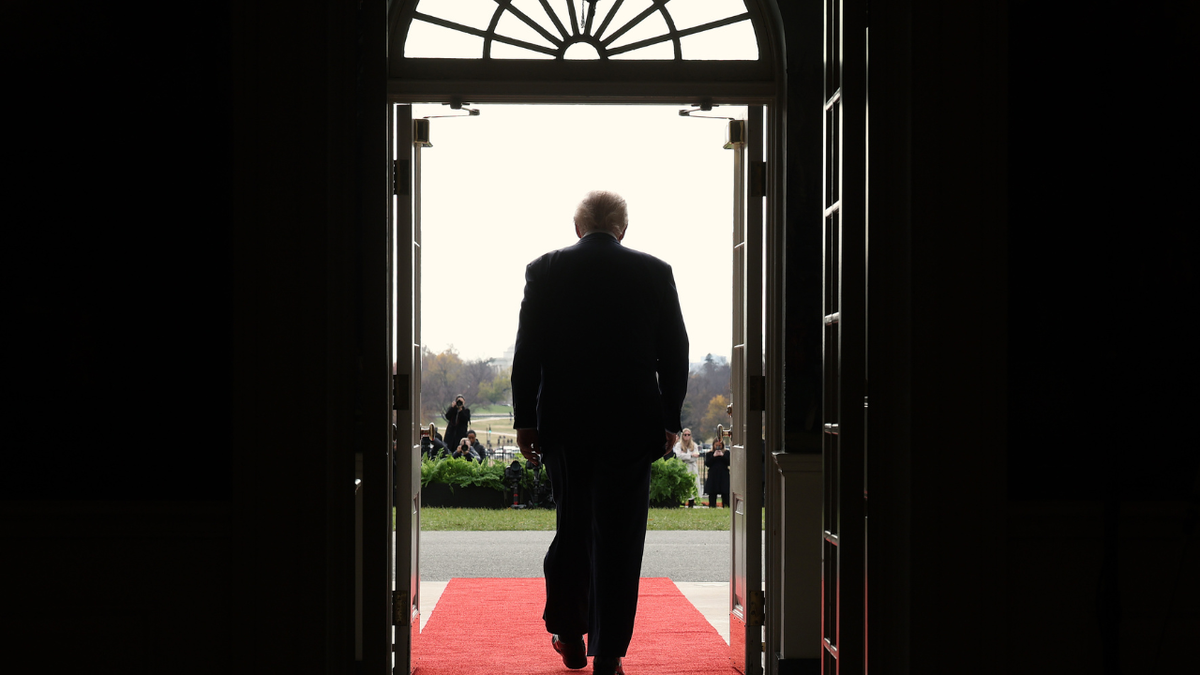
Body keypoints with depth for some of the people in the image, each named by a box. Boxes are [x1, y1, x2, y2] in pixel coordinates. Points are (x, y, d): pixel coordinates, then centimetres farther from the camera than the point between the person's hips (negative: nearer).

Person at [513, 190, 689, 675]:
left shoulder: (545, 270, 0)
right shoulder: (654, 273, -1)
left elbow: (527, 352, -1)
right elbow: (675, 353, 2)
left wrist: (525, 419, 4)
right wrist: (669, 419, 9)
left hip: (563, 423, 1)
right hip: (630, 425, -1)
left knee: (572, 526, 17)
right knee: (618, 536, 2)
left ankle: (568, 636, 24)